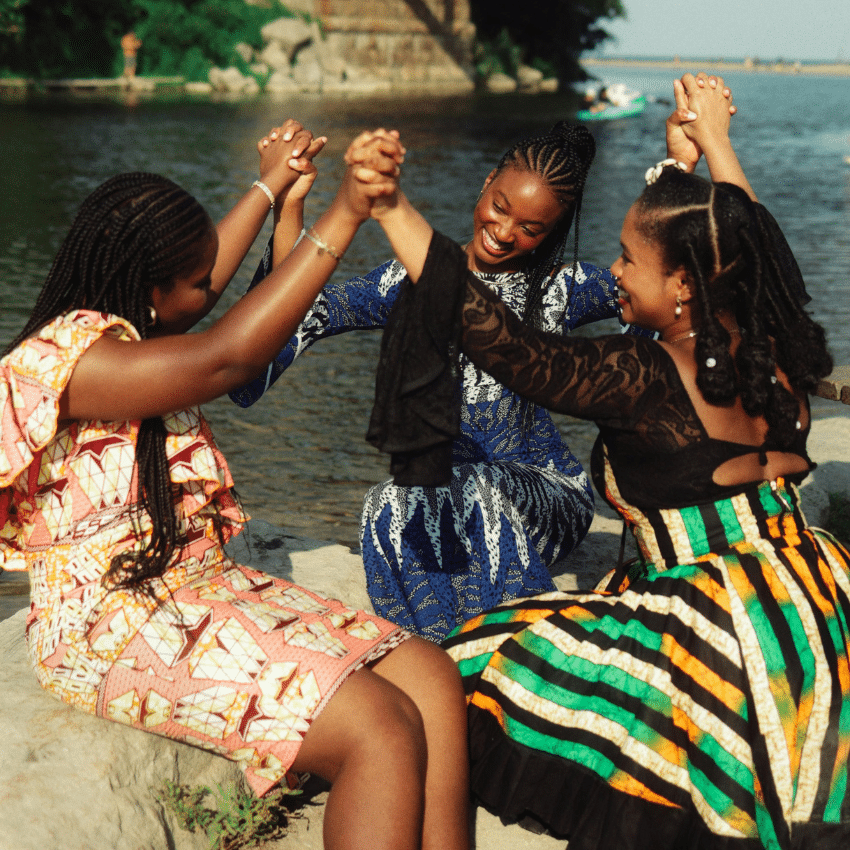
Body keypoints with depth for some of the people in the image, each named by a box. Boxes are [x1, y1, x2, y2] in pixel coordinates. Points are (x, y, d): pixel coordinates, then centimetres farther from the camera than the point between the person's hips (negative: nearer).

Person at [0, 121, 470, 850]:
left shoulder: (125, 332, 13)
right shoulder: (62, 358, -16)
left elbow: (205, 278, 35)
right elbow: (230, 355, -24)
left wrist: (272, 188, 43)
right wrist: (343, 215, -21)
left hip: (208, 594, 10)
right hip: (119, 634, -10)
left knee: (432, 678, -12)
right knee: (382, 732, -25)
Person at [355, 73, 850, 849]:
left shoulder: (648, 383, -21)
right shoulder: (775, 351, 0)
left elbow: (502, 341, -22)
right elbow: (749, 249, 22)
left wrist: (394, 211, -19)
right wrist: (716, 142, 32)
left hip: (728, 642, -8)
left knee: (496, 670, -3)